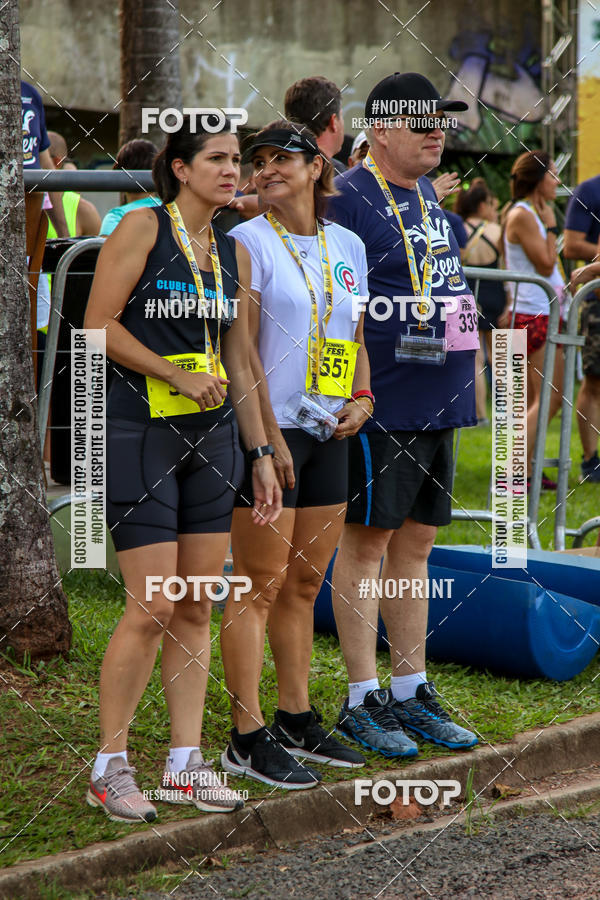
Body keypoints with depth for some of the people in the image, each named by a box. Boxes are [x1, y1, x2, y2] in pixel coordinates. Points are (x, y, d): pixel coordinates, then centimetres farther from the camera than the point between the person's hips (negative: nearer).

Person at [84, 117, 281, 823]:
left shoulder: (233, 253, 13)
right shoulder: (143, 227, -6)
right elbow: (99, 325, -11)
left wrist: (260, 454, 13)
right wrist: (178, 374, -13)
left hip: (211, 436, 7)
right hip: (139, 431, -6)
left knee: (198, 606, 6)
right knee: (153, 608, -9)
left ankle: (185, 762, 13)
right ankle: (108, 769, 2)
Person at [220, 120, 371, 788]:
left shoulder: (347, 246, 13)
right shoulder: (248, 242, -5)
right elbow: (241, 346, -11)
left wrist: (361, 397, 5)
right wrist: (268, 433, -16)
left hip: (326, 432, 6)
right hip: (267, 431, -6)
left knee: (304, 583, 12)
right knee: (260, 584, -6)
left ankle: (296, 720, 21)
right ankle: (247, 738, -4)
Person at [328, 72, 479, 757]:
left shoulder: (426, 195, 16)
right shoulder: (347, 199, -11)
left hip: (438, 403, 8)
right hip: (380, 403, -8)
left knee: (415, 544, 12)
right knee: (366, 542, -1)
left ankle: (411, 693, 20)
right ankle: (361, 700, 6)